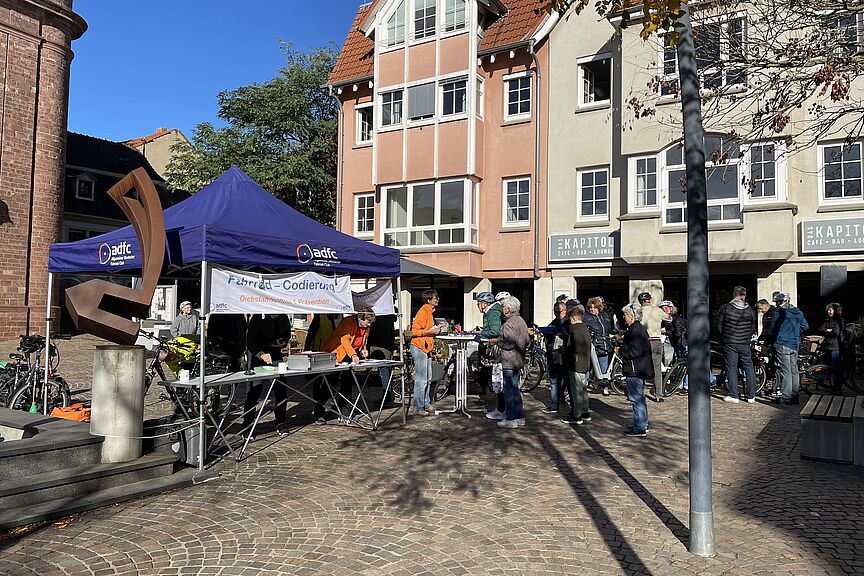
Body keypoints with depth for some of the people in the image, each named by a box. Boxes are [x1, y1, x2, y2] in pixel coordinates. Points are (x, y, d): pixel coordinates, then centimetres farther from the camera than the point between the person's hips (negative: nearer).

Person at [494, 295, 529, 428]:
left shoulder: (508, 324, -18)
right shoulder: (521, 321, 13)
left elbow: (509, 342, -23)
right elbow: (526, 340, 15)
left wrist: (496, 341, -9)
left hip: (509, 361, -10)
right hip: (519, 360, 10)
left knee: (508, 390, -3)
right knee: (515, 388, 16)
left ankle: (510, 419, 1)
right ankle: (519, 417, 22)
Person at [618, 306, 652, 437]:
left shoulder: (634, 331, -19)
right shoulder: (640, 328, 14)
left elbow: (635, 351, -25)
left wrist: (620, 351, -12)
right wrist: (623, 347, 14)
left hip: (634, 370, -11)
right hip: (641, 369, 11)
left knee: (636, 398, -5)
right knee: (640, 398, 19)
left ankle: (639, 428, 0)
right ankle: (643, 424, 29)